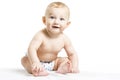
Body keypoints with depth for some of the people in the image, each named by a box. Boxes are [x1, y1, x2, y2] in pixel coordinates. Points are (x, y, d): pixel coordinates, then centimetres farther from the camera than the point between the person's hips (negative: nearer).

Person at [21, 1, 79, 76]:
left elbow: (72, 54, -6)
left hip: (52, 63, 4)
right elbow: (31, 48, -43)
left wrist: (74, 67, -23)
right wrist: (35, 62, -60)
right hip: (39, 62, -4)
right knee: (25, 60, -27)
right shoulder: (41, 35, -31)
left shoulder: (65, 39, -16)